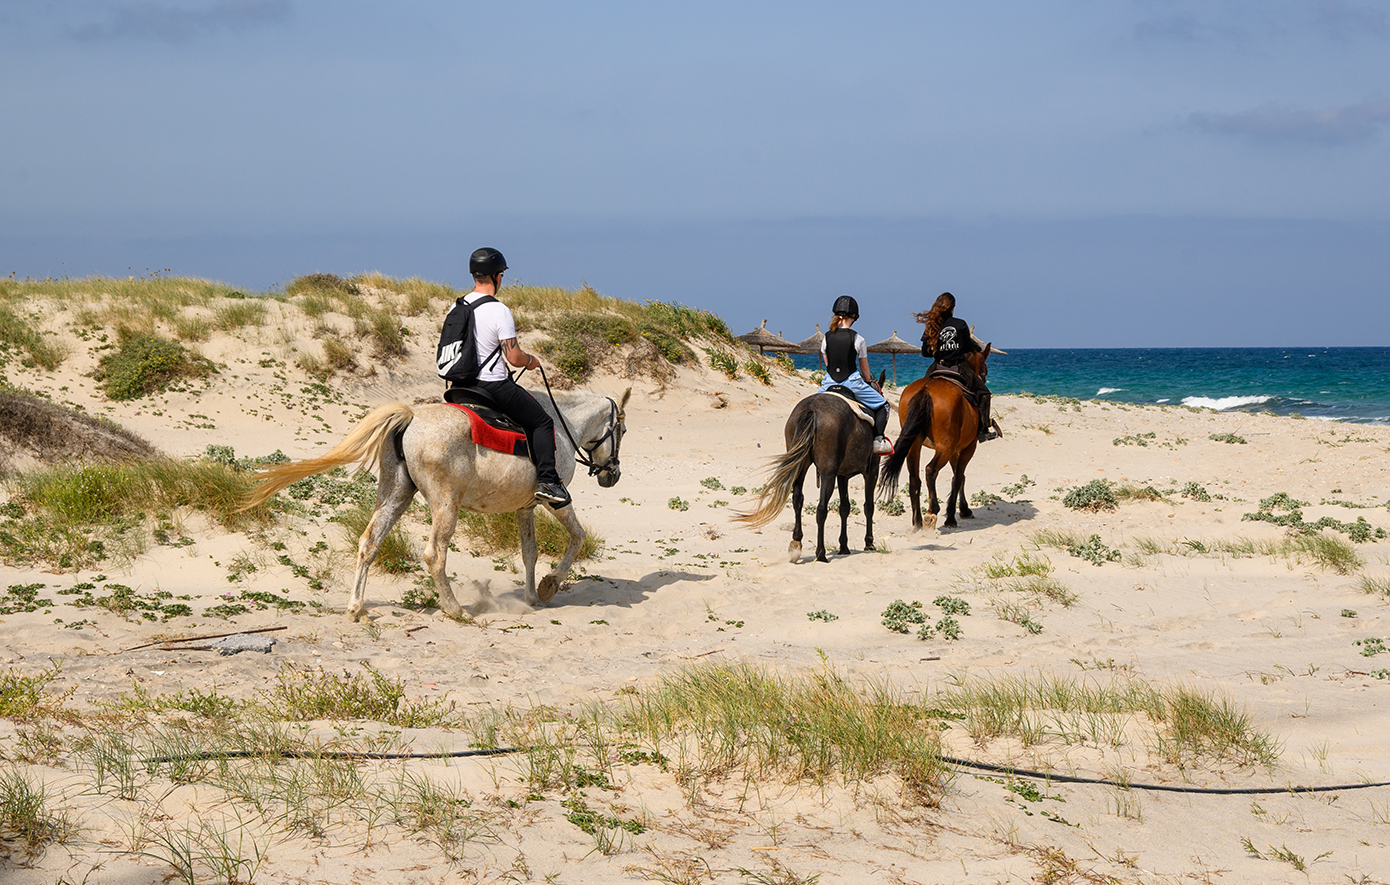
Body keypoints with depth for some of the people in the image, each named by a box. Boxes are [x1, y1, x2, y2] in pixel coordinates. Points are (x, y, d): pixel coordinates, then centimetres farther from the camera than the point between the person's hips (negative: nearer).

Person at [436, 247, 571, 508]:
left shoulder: (455, 308, 8)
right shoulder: (499, 311, -15)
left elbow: (448, 349, 18)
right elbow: (514, 357, -17)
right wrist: (531, 361, 5)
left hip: (461, 388, 7)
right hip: (493, 386, -7)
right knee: (542, 422, 5)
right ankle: (547, 480, -5)